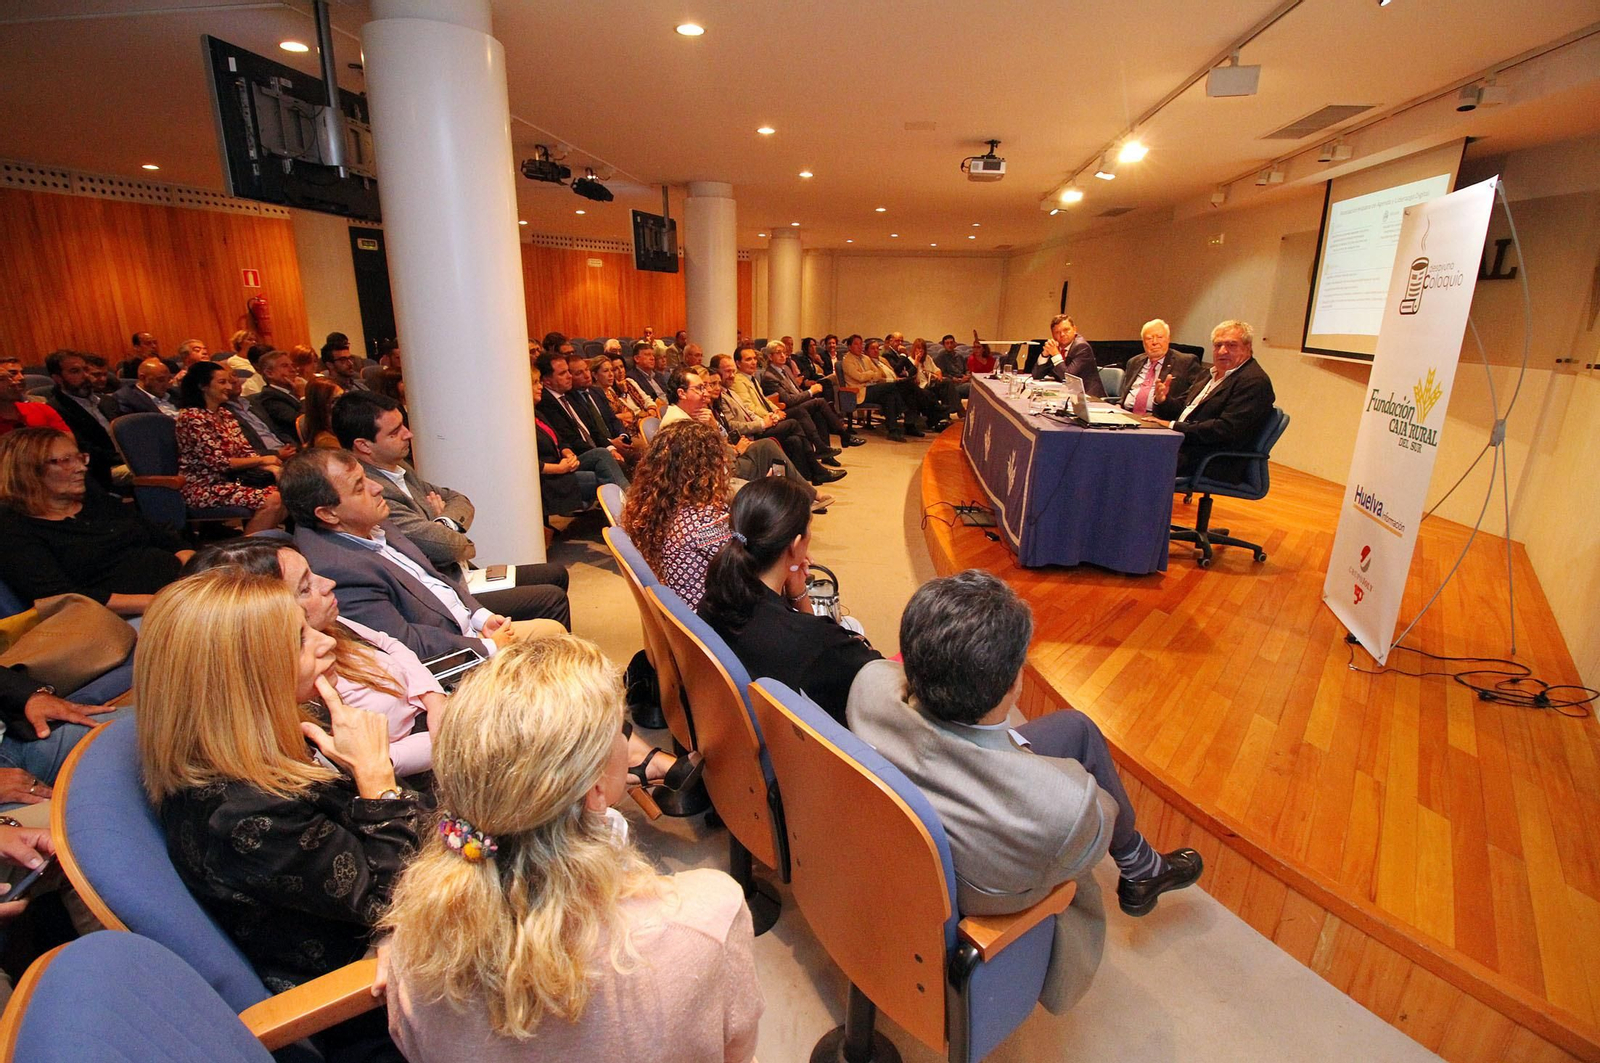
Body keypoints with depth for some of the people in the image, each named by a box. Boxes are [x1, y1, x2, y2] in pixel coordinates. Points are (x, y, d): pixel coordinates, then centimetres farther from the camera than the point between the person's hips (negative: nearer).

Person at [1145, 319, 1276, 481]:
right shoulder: (1212, 374, 20)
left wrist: (1174, 426, -20)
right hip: (1183, 444, 9)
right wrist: (1163, 400, -5)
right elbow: (1182, 408, 19)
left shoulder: (1255, 382, -9)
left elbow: (1227, 429, -20)